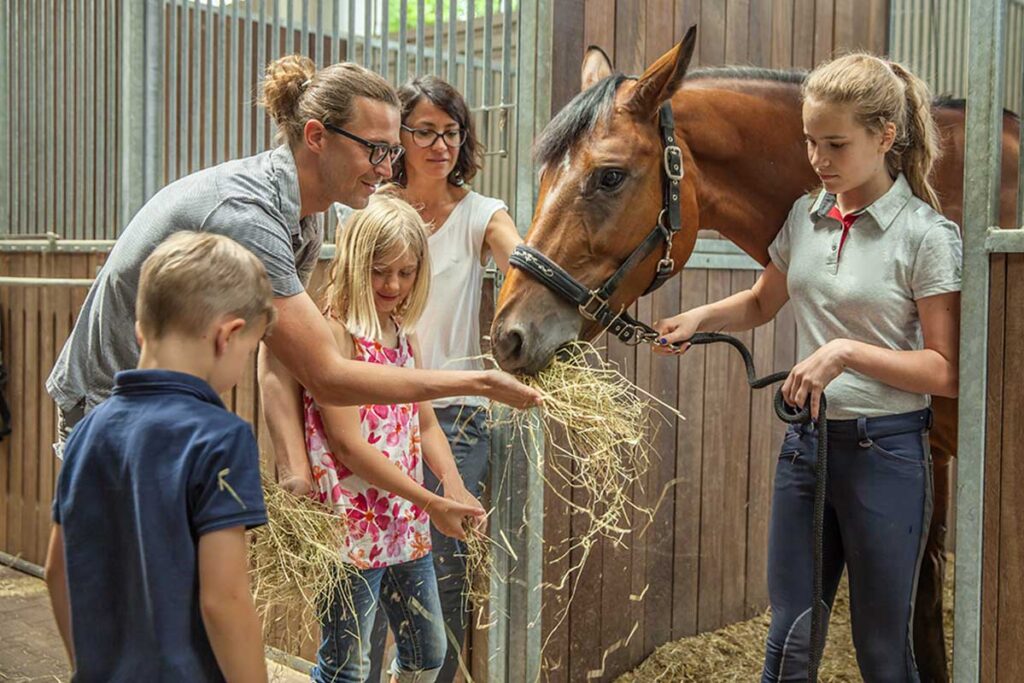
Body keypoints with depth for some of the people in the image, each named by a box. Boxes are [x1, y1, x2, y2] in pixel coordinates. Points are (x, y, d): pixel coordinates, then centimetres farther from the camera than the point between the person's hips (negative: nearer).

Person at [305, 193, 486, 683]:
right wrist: (431, 502, -19)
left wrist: (454, 486, -6)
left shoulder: (405, 333, 10)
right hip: (353, 526, -8)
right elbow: (347, 444, -19)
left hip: (406, 524, 8)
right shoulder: (335, 332, -14)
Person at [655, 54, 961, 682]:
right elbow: (762, 303, 20)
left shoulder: (927, 235, -12)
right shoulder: (805, 217, 4)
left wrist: (847, 351, -24)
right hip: (808, 440, 5)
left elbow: (946, 373, -12)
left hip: (884, 450, -5)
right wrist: (702, 317, 1)